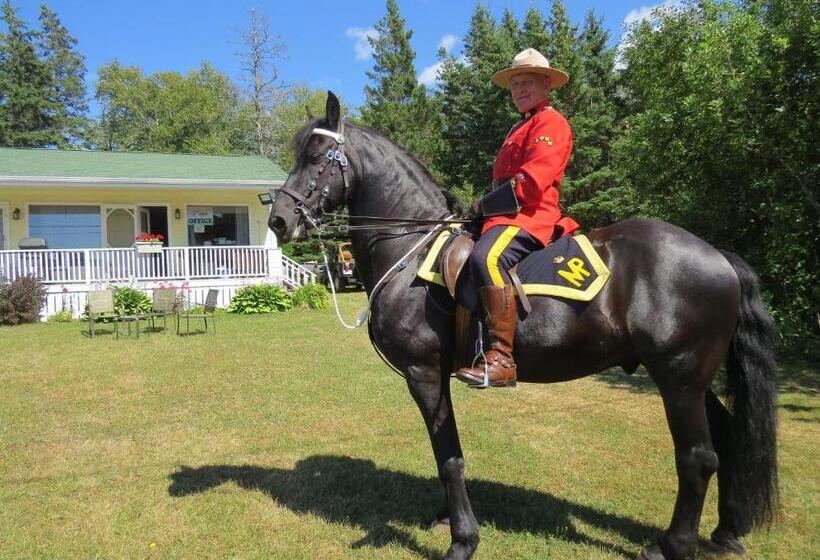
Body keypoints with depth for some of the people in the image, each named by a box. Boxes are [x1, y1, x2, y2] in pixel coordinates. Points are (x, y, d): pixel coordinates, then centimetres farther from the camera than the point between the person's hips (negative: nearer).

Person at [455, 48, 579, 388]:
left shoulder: (550, 122, -2)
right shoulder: (521, 128, 30)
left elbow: (532, 179, -17)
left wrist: (487, 204, -14)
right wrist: (486, 206, 9)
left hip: (530, 215, -11)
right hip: (509, 213, 11)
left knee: (486, 257, -37)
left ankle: (501, 357, -39)